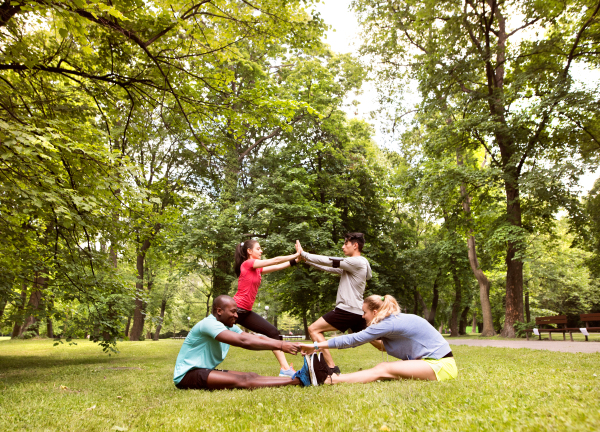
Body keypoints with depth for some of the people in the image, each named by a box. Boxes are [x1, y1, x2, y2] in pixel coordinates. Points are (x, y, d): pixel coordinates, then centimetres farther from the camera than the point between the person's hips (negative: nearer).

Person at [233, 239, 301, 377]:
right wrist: (296, 255, -5)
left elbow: (277, 266, 12)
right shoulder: (247, 263, -11)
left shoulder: (257, 269, 12)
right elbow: (275, 260, -12)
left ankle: (285, 369, 3)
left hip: (246, 312, 9)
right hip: (236, 308, -9)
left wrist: (296, 260, 7)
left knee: (274, 332, 3)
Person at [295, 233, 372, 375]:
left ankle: (332, 368, -13)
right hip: (358, 311, 10)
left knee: (313, 329, -8)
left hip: (347, 310, -10)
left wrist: (303, 254, -5)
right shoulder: (351, 265, 18)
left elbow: (329, 262, -13)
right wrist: (306, 260, 12)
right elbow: (330, 268, 17)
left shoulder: (357, 262, -11)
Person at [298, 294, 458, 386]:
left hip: (441, 366, -8)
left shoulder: (390, 323, -18)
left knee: (383, 370, -19)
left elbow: (353, 339, -19)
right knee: (382, 367, -9)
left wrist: (316, 346, -17)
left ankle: (328, 380, -24)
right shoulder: (396, 320, 10)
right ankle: (330, 377, -15)